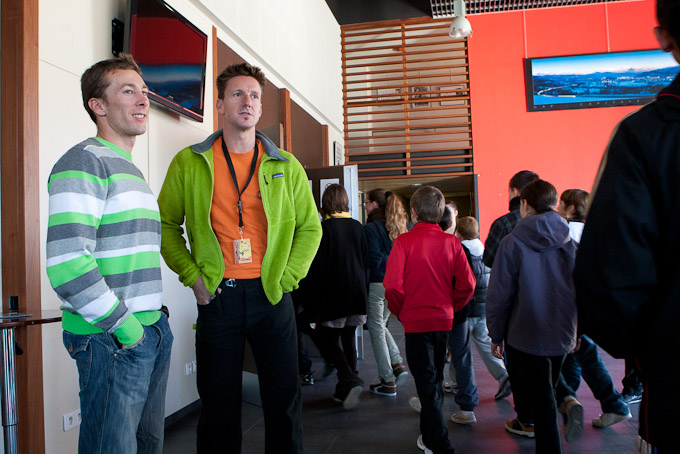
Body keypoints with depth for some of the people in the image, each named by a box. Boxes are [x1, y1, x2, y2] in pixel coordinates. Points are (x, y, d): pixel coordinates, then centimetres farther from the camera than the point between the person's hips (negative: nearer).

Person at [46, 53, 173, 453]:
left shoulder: (132, 170, 18)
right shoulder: (85, 162, -11)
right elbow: (66, 262, -22)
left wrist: (156, 314, 13)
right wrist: (122, 323, -17)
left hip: (152, 330, 9)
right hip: (111, 339, -9)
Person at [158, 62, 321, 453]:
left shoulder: (286, 166, 6)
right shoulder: (190, 163, 3)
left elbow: (310, 227, 9)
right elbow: (166, 224, 6)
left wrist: (288, 277, -2)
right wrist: (193, 276, -4)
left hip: (272, 294, 1)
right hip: (217, 296, -1)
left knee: (284, 402, 9)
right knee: (219, 406, 10)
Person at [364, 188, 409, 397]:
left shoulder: (371, 228, -12)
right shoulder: (399, 227, 9)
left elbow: (373, 259, -18)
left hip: (377, 284, -7)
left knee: (376, 329, 4)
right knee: (381, 325, 23)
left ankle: (388, 381, 8)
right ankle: (398, 364, 13)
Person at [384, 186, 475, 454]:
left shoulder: (404, 241, -12)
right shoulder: (451, 242, -2)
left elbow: (392, 285, -17)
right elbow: (467, 283, -5)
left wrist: (400, 311, 0)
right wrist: (450, 307, 10)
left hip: (416, 321, -4)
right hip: (444, 321, 4)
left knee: (426, 384, 3)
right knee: (435, 379, 19)